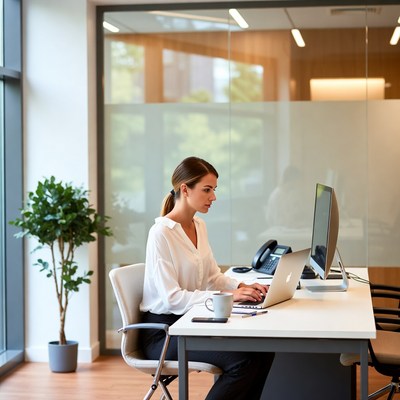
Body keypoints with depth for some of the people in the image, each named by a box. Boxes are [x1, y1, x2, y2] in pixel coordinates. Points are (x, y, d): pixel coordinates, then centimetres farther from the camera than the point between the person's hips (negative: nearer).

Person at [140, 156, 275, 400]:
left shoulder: (199, 226, 8)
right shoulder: (161, 233, -18)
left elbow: (213, 276, 14)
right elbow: (171, 298, -23)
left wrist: (242, 287, -6)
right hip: (163, 331, -8)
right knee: (243, 359, -24)